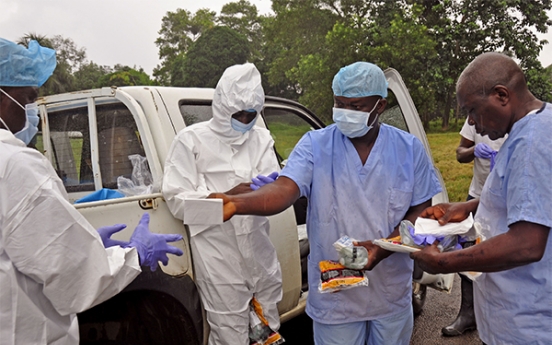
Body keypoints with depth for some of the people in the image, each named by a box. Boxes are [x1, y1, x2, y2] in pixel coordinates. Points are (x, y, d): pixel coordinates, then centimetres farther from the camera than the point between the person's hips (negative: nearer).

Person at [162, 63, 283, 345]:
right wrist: (226, 197, -21)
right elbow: (178, 202, -9)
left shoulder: (261, 138, 9)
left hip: (261, 256, 5)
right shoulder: (192, 139, -3)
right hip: (219, 261, -4)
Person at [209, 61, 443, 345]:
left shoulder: (409, 149, -3)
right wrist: (237, 203, -43)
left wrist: (384, 246, -20)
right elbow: (284, 189, -22)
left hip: (392, 294, 2)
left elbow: (421, 211, -2)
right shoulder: (315, 144, -8)